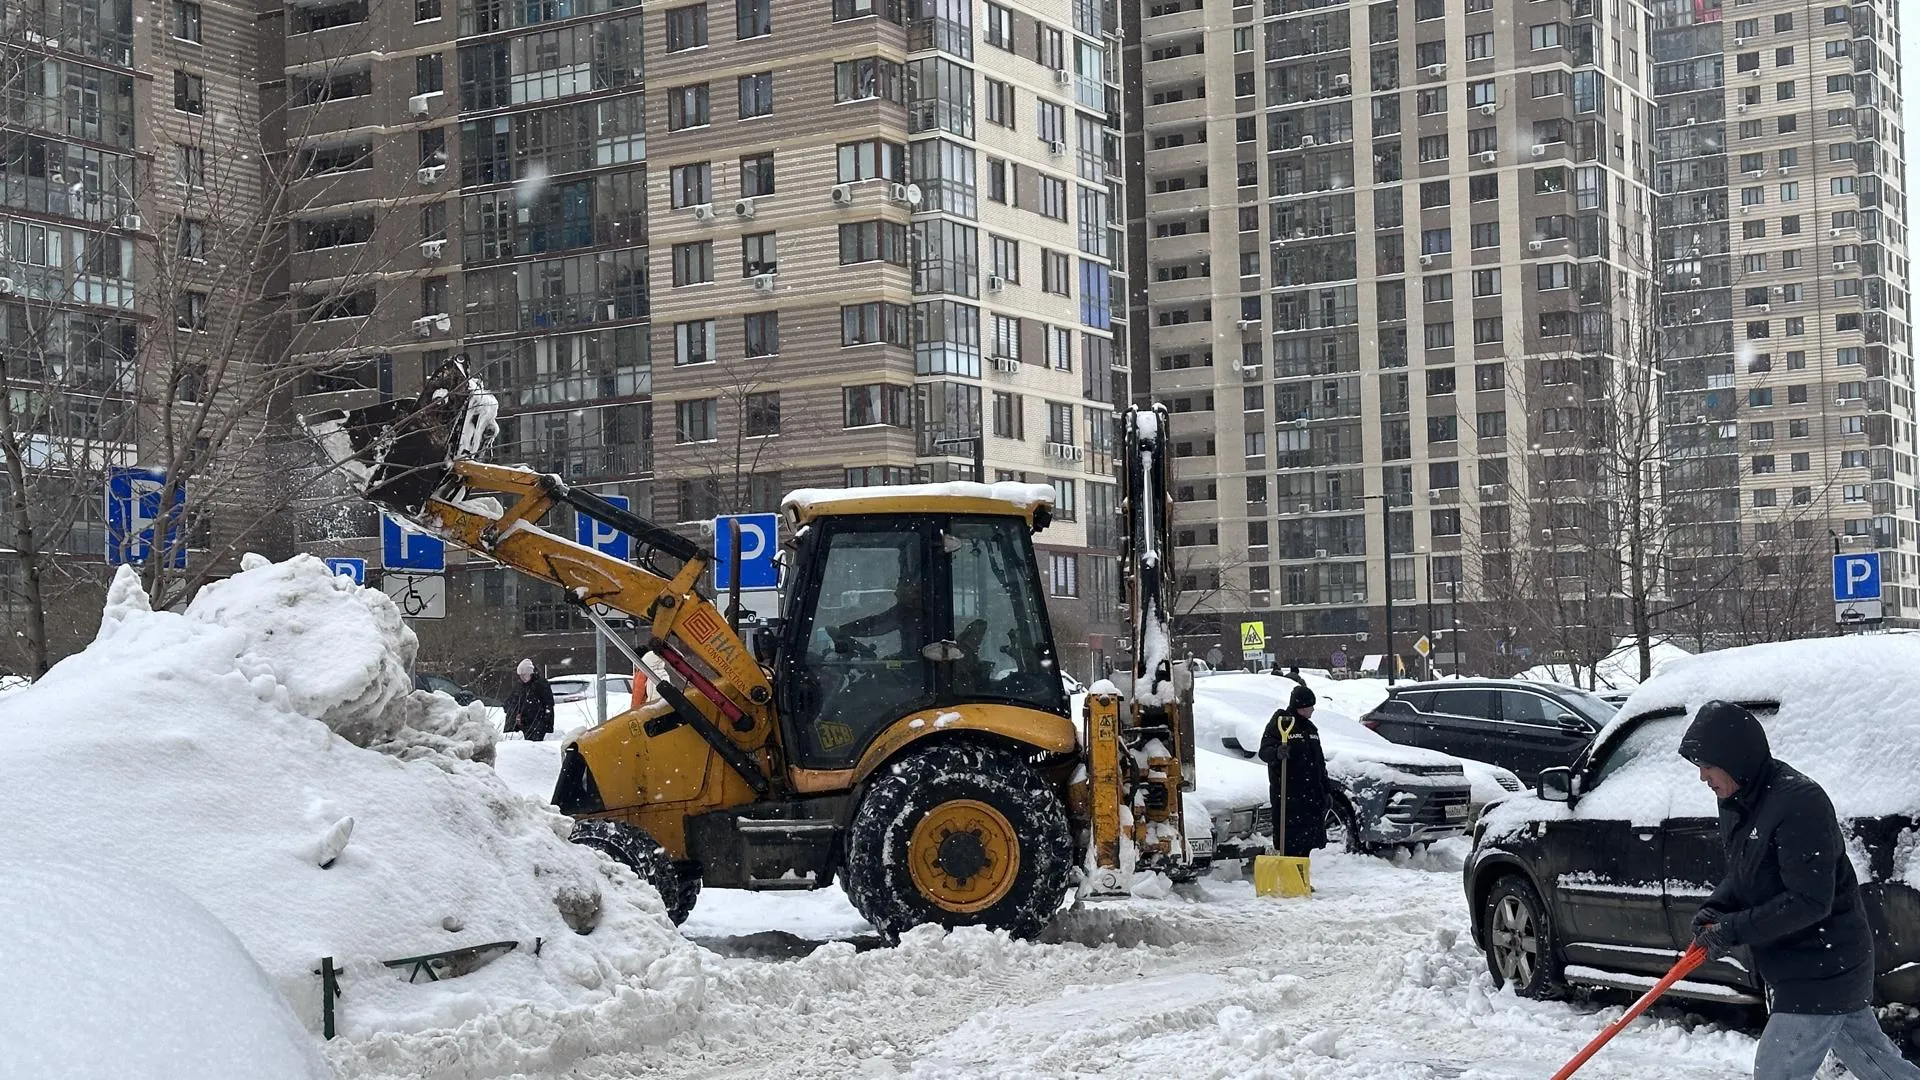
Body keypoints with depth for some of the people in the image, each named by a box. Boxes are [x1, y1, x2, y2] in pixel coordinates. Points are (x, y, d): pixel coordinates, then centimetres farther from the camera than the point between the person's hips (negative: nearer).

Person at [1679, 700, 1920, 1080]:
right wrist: (1716, 908, -3)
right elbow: (1742, 876, 17)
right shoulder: (1738, 801, 4)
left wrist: (1734, 929, -22)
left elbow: (1809, 902, -27)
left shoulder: (1800, 802, -25)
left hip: (1823, 973, -9)